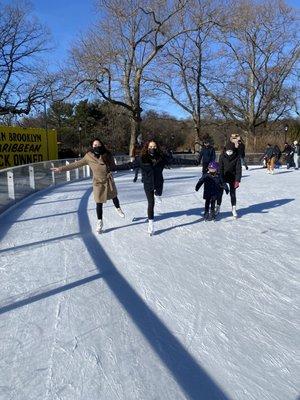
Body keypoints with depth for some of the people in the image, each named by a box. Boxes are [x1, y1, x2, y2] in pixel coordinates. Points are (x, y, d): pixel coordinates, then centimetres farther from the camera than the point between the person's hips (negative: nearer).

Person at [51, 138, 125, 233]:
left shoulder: (108, 155, -10)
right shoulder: (89, 157, -13)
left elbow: (114, 167, 1)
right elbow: (76, 164, -10)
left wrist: (110, 167, -23)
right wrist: (61, 168, -12)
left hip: (109, 181, 2)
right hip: (98, 183, -2)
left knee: (114, 197, 20)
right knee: (99, 203, 1)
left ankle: (118, 209, 52)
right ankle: (99, 222, 20)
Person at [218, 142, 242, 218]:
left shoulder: (237, 157, -12)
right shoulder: (222, 156, -11)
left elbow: (238, 169, -12)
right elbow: (220, 168, -11)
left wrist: (237, 180, -18)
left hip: (232, 178, -1)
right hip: (223, 177, 1)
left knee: (233, 193, 2)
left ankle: (234, 209, 13)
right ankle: (218, 207, 21)